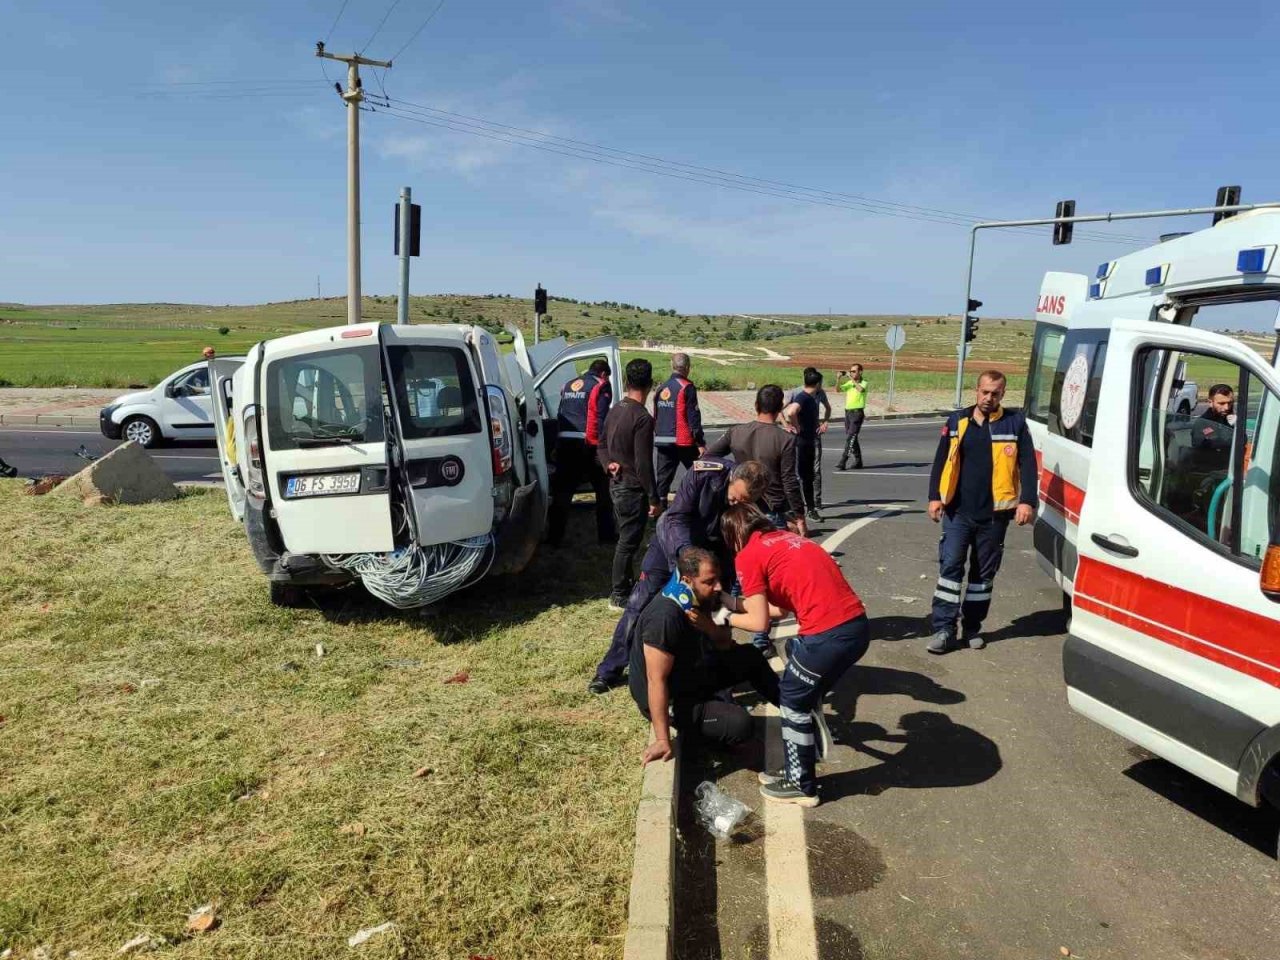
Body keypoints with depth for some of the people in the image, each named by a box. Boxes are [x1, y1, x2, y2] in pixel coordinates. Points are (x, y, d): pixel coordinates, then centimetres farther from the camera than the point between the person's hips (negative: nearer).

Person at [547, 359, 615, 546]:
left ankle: (554, 536, 6)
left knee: (562, 490, 7)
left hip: (564, 444, 5)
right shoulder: (601, 386, 1)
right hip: (588, 444, -5)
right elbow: (601, 418, -10)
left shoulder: (568, 385, 19)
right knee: (603, 490, 10)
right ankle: (606, 534, 14)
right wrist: (603, 445, -10)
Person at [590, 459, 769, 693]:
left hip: (712, 549, 2)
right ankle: (610, 670, 13)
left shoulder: (755, 501, -25)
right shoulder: (705, 472, -33)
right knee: (640, 603, 1)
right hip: (672, 539, -1)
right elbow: (677, 516, -27)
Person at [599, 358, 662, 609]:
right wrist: (654, 499, -16)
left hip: (616, 484, 9)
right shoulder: (642, 418, -21)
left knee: (625, 538, 19)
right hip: (633, 488, -9)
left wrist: (609, 464, 0)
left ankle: (624, 586, 30)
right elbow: (643, 464, -22)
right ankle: (620, 596, 9)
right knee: (629, 542, 1)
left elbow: (602, 446, 17)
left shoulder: (615, 411, 6)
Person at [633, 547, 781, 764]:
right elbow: (657, 680, -32)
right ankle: (691, 729, 3)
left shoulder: (699, 601, -5)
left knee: (751, 657, 8)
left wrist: (709, 628, -20)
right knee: (739, 725, -24)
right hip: (670, 700, -9)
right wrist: (663, 740, -32)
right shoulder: (665, 617, -32)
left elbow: (725, 644, 3)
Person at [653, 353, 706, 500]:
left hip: (663, 442, 6)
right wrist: (701, 443, -11)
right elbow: (693, 418, -13)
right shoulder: (687, 387, -9)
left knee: (663, 478, 7)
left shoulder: (661, 389, 10)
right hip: (683, 442, -5)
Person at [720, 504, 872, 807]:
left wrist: (726, 618, 16)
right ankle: (798, 769, 37)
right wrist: (737, 603, 33)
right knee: (807, 696, 25)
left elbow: (760, 622, -1)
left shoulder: (748, 557, -1)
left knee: (793, 701, 15)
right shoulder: (785, 538, 22)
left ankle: (802, 786, 27)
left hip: (828, 635, -8)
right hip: (857, 625, 8)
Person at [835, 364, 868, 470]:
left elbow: (861, 389, -27)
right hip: (848, 412, 7)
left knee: (850, 438, -11)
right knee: (852, 438, 12)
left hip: (857, 413, -7)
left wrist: (853, 379, -22)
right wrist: (838, 379, -12)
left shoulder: (863, 383, -5)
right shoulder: (849, 383, 12)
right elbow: (838, 389, 2)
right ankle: (858, 462, 22)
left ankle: (843, 463, -14)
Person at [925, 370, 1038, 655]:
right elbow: (940, 461, 7)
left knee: (985, 572, 10)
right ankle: (944, 629, 0)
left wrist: (1027, 501, -11)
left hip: (994, 514, 0)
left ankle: (972, 628, 22)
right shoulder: (957, 421, 5)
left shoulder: (1015, 422, 2)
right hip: (958, 511, 0)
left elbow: (1027, 465, -1)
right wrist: (935, 497, 0)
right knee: (950, 565, -4)